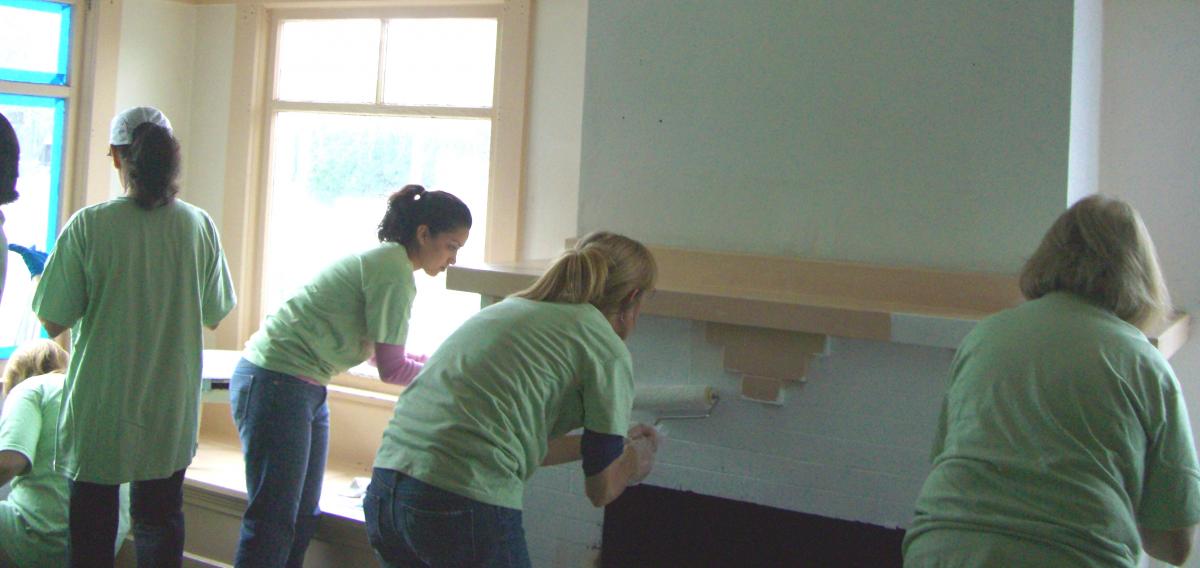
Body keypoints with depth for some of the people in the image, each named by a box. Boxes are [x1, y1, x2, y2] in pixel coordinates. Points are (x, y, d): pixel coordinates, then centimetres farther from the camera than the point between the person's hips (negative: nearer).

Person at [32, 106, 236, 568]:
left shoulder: (88, 226, -14)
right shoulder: (199, 225, -5)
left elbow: (53, 323, -9)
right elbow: (213, 317, 6)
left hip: (100, 408, -2)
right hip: (171, 409, 2)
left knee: (92, 529, 12)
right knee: (160, 522, 16)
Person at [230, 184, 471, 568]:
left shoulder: (383, 259, 12)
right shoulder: (395, 270, -17)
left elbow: (376, 349, 16)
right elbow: (391, 368, -16)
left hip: (306, 388, 11)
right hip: (274, 382, -11)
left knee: (303, 519, 13)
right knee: (274, 521, -7)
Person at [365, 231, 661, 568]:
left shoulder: (509, 309, 21)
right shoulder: (607, 350, 0)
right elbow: (602, 490, 4)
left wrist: (616, 440, 39)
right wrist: (635, 457, 26)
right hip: (466, 510, -7)